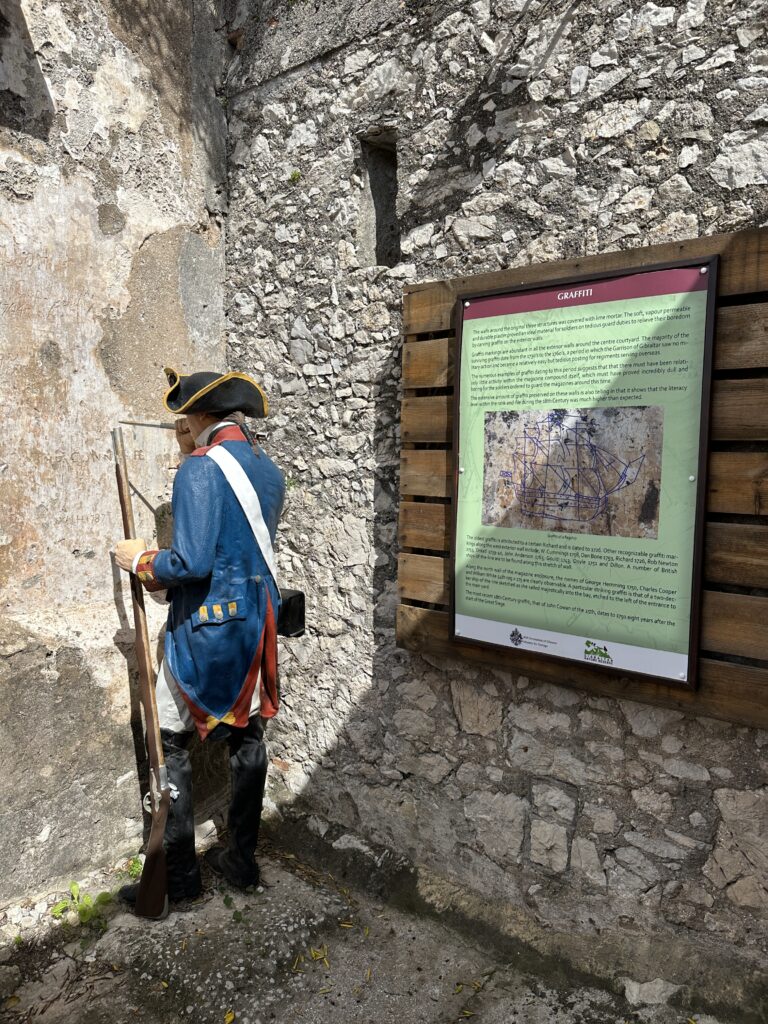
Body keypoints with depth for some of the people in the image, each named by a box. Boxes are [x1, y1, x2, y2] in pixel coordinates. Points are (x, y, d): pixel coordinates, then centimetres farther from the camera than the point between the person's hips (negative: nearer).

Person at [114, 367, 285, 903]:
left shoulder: (201, 469, -16)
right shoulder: (269, 471, 8)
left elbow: (192, 562, -23)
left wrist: (142, 561, -4)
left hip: (207, 624, -7)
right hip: (258, 622, 8)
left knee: (170, 742, 8)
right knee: (246, 736, 16)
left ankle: (179, 874, 18)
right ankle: (243, 858, 30)